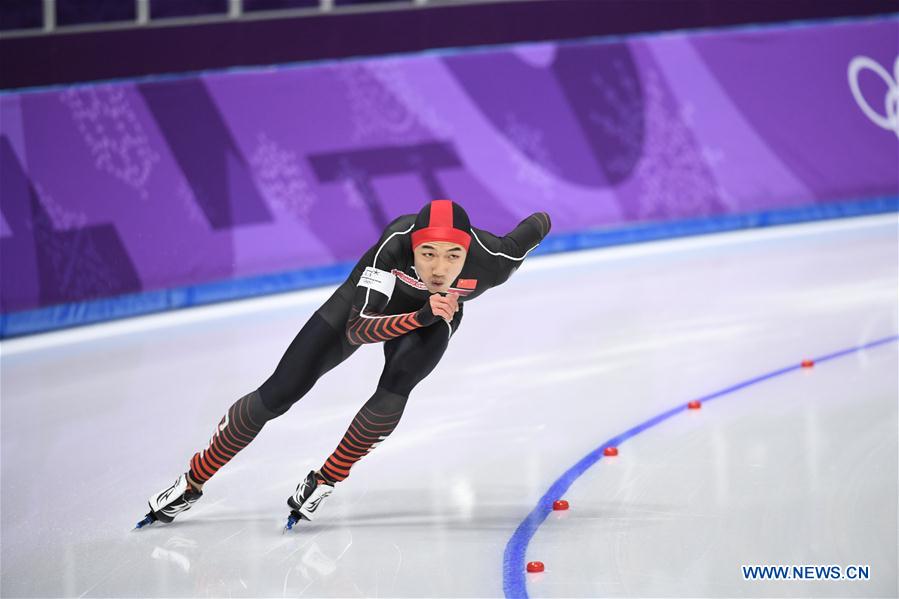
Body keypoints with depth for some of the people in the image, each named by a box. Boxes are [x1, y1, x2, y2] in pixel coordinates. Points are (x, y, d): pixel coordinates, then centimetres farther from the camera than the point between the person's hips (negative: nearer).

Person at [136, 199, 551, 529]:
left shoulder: (494, 261, -38)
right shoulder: (393, 244, -42)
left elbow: (538, 224, -16)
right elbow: (357, 329, -43)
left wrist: (540, 223, 8)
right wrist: (421, 316, -59)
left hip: (435, 315, 1)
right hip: (369, 301, -1)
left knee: (395, 391, -30)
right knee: (280, 393, -4)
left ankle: (326, 480, -5)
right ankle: (193, 482, 16)